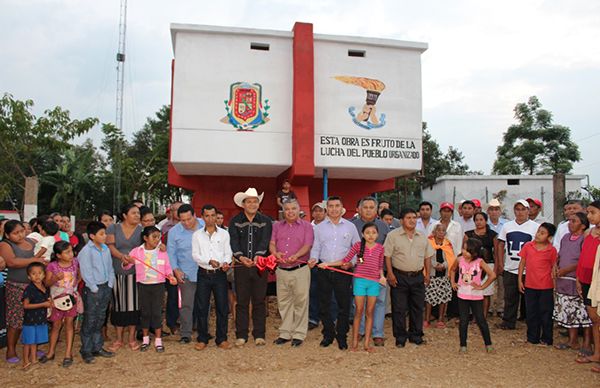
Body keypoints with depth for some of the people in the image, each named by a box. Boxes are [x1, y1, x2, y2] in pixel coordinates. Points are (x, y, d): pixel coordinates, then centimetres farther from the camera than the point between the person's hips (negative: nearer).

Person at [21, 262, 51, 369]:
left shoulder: (45, 288, 3)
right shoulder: (29, 289, -18)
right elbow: (26, 305, -20)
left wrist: (50, 303, -4)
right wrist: (43, 304, -22)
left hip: (41, 319, 6)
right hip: (30, 320, -6)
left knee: (35, 340, 18)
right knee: (28, 341, 6)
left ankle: (34, 358, 30)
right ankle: (26, 361, 20)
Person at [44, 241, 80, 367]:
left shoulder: (75, 262, -6)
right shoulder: (52, 266, -13)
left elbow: (80, 274, 12)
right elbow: (47, 283, -9)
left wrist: (77, 281, -5)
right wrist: (55, 278, -27)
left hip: (71, 297, 1)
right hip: (57, 298, -1)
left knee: (69, 323, 4)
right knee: (56, 325, 9)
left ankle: (68, 353, 10)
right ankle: (51, 352, 26)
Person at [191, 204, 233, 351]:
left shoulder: (224, 233, 6)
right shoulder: (197, 235, 5)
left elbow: (228, 252, 4)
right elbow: (195, 255, -1)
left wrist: (226, 262, -17)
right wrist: (209, 261, -17)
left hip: (220, 274, 0)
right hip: (203, 274, 0)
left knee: (222, 307, 3)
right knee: (202, 307, 4)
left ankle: (222, 339, 14)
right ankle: (202, 339, 16)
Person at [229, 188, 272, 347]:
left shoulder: (266, 221, 5)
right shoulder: (235, 221, 4)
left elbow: (265, 241, -9)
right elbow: (233, 241, -8)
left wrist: (258, 255, -27)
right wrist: (241, 257, -26)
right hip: (241, 266, 0)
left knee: (259, 301, 6)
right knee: (241, 302, 5)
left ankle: (259, 335, 16)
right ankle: (241, 335, 15)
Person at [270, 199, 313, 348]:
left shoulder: (306, 226, 4)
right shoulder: (277, 226, 13)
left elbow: (307, 246, -7)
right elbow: (272, 244, 4)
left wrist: (296, 255, -26)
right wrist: (276, 253, -18)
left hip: (300, 270, -3)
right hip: (282, 270, 3)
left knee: (300, 303, 0)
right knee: (283, 303, 10)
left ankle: (299, 335, 10)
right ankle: (285, 333, 21)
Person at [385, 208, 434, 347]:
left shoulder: (422, 237, 10)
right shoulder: (393, 235, -4)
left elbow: (427, 256, 15)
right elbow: (387, 256, -6)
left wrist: (428, 274, 10)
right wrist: (390, 274, -11)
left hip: (418, 277, 4)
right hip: (399, 277, -4)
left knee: (418, 307, 10)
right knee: (399, 308, 0)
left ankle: (416, 335, 25)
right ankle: (400, 337, 12)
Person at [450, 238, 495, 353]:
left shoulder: (479, 262, -14)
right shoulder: (460, 260, -4)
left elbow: (492, 275, -18)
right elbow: (452, 270, 15)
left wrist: (482, 287, -14)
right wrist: (453, 282, 6)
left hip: (476, 296, -2)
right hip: (462, 295, 2)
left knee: (481, 320, 6)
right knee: (463, 321, 7)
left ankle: (488, 344, 23)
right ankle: (463, 345, 18)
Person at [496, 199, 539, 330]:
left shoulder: (535, 227, -1)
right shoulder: (507, 226, 9)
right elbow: (501, 245, 11)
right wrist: (500, 264, 4)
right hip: (509, 269, 3)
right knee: (510, 297, 7)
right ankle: (508, 322, 15)